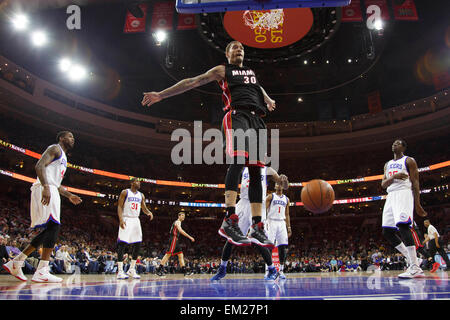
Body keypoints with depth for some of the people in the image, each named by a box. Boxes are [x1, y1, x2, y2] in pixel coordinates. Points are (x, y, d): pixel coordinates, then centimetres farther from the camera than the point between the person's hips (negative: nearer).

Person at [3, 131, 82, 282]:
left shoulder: (63, 157, 30)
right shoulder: (55, 148, 0)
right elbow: (39, 166, -16)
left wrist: (69, 195, 22)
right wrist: (45, 187, -29)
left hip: (51, 191, 11)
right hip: (44, 190, -11)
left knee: (48, 230, 9)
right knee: (54, 226, -19)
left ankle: (16, 263, 14)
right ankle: (42, 272, -21)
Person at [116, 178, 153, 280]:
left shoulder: (141, 195, 13)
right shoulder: (125, 192, -2)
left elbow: (144, 208, 16)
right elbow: (119, 206, -6)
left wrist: (149, 212, -7)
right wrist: (121, 219, -19)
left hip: (136, 220, 6)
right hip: (126, 220, -6)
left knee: (137, 244, 2)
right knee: (122, 244, -8)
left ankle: (132, 269, 12)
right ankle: (120, 271, -7)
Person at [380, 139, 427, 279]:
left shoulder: (409, 161, 6)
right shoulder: (388, 164, 24)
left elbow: (415, 182, -1)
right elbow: (383, 184, 15)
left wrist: (417, 204, -10)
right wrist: (394, 177, -7)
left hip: (404, 193, -7)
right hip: (391, 196, 7)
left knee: (403, 225, -25)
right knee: (387, 232, 0)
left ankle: (415, 268, -28)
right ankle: (411, 259, 10)